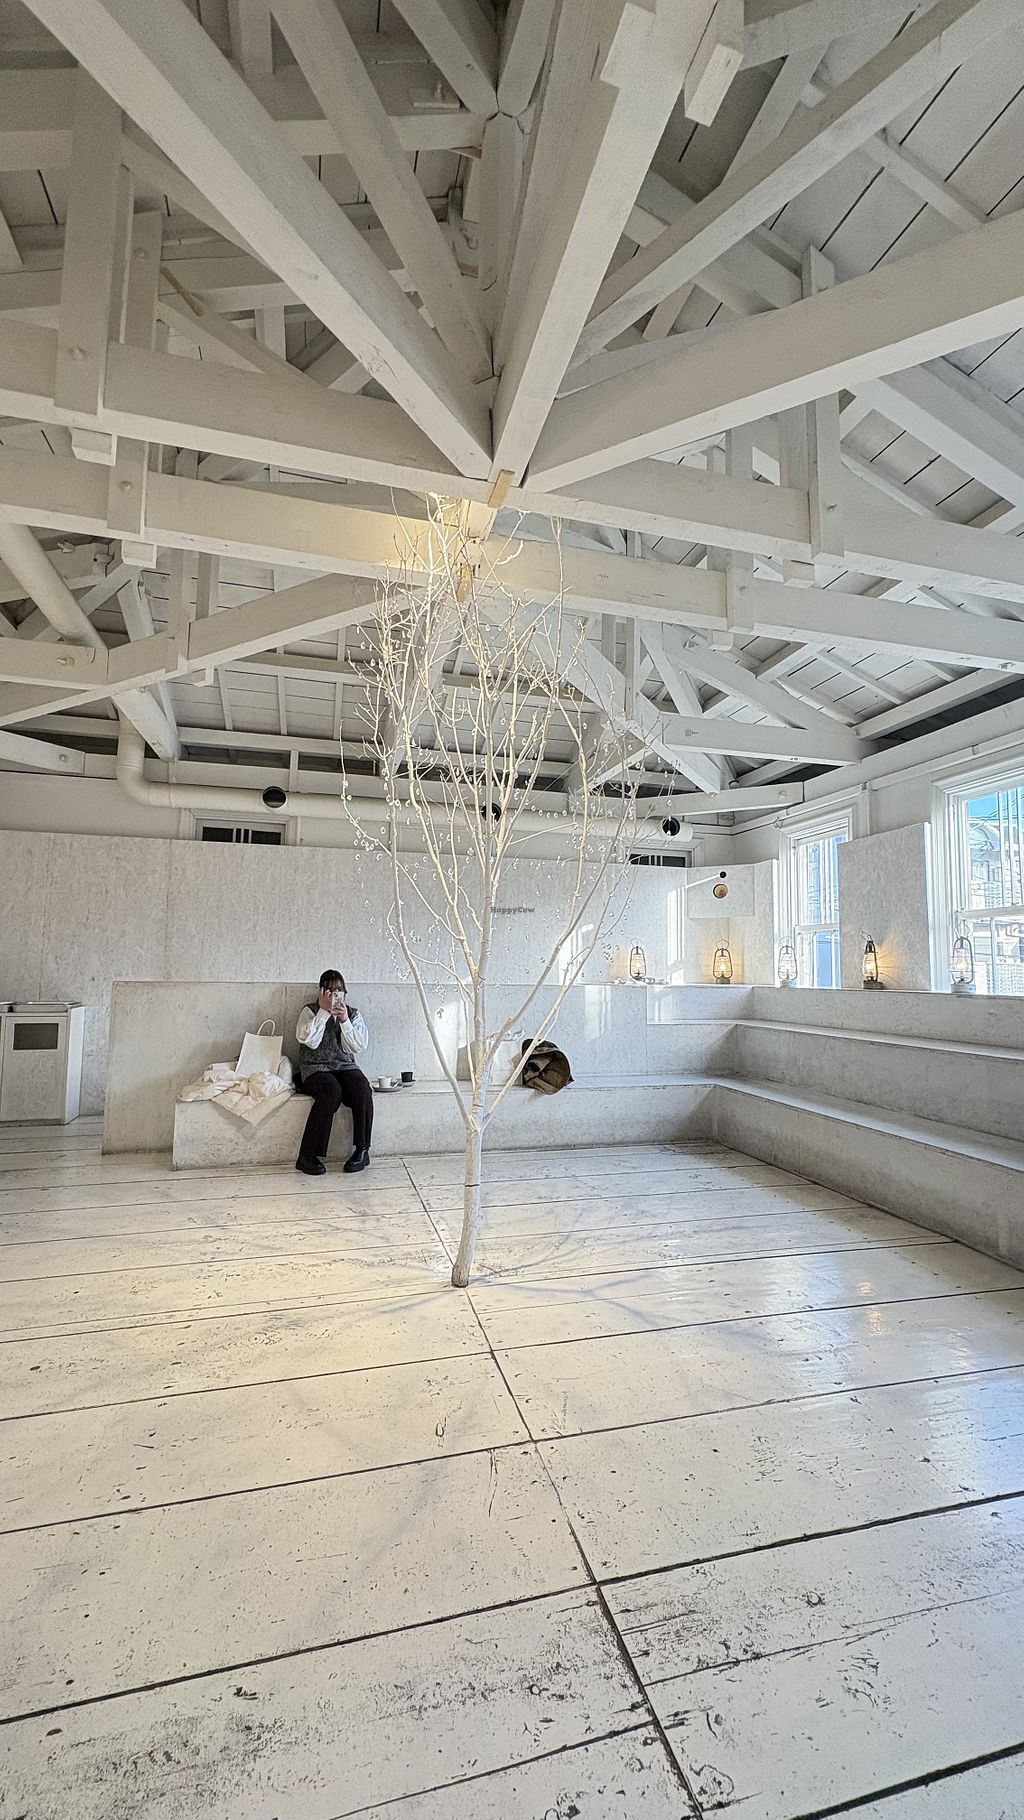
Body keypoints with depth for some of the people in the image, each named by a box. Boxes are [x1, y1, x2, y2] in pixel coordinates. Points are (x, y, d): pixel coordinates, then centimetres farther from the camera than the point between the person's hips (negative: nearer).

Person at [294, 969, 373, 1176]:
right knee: (331, 1091, -35)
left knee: (362, 1089, -30)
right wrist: (324, 1011, -14)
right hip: (315, 1068, -3)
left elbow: (359, 1046, 0)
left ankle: (362, 1151, -23)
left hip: (345, 1067, 3)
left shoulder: (353, 1013, 12)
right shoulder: (310, 1011, 5)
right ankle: (307, 1156, -28)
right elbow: (310, 1040, -13)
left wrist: (345, 1020, -10)